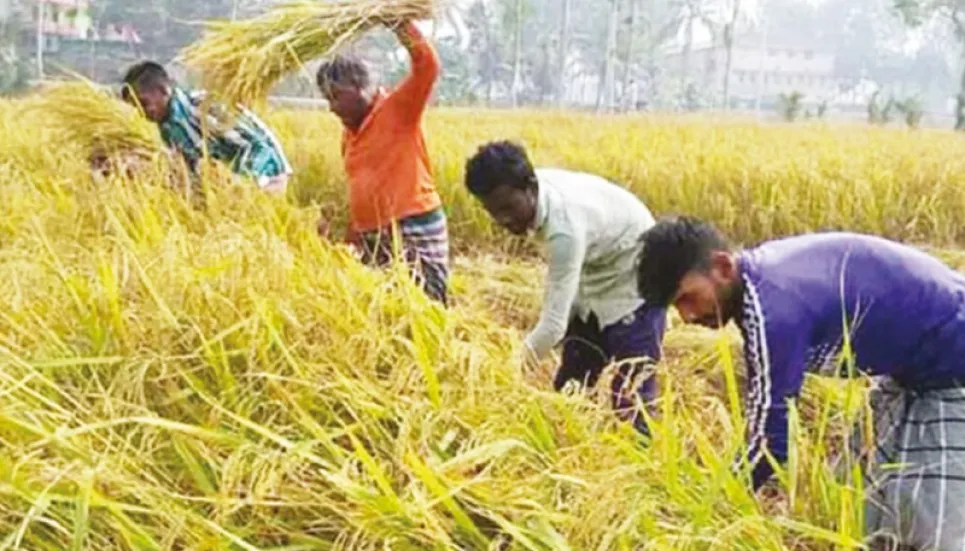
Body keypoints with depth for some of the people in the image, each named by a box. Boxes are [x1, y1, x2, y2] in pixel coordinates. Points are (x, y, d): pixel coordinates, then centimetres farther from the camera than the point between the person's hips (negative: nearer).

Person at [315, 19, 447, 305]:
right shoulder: (349, 134, 16)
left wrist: (399, 23, -17)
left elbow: (427, 65, -20)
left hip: (413, 231, -8)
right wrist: (352, 233, 15)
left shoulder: (398, 110, -6)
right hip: (371, 238, 8)